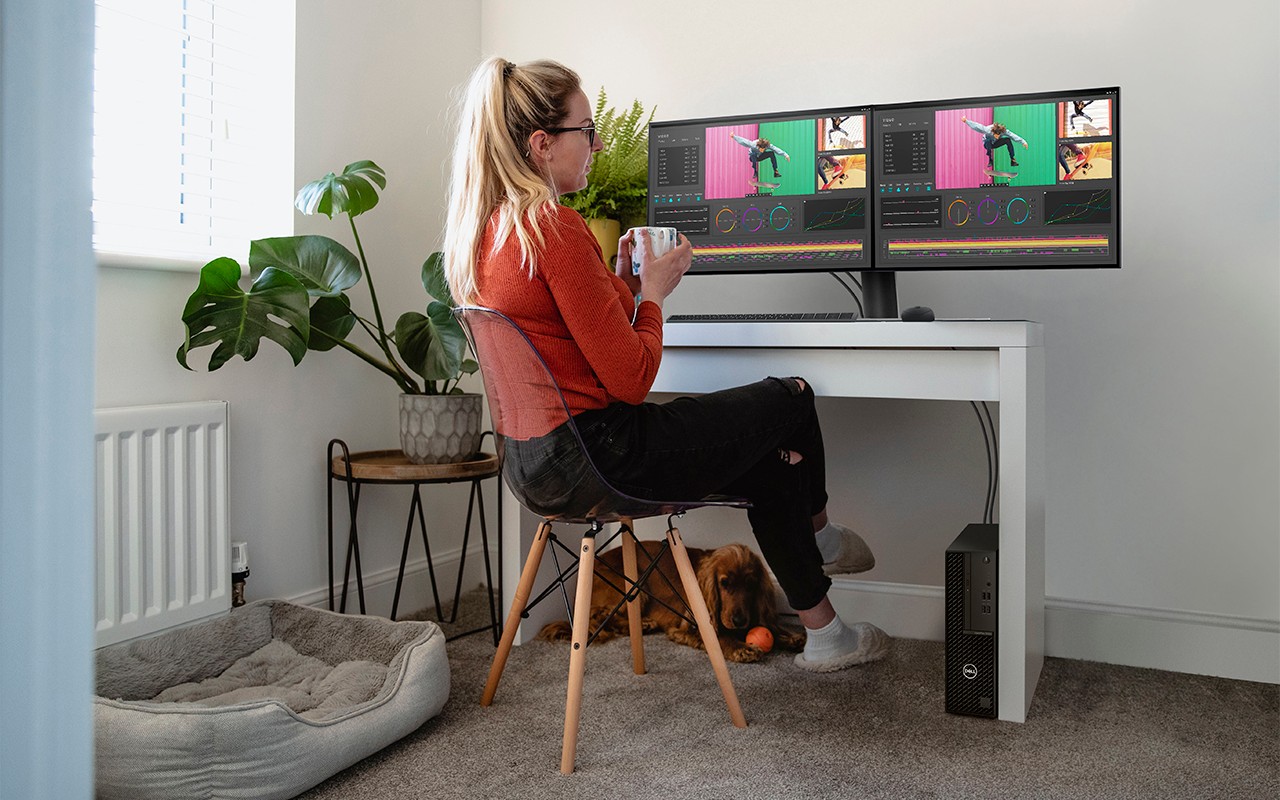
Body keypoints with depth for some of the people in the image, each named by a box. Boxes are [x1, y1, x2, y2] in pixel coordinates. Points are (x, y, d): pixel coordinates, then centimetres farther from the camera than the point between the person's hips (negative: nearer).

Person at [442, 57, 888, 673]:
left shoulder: (484, 229, 7)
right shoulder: (553, 227, -23)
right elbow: (632, 379, -20)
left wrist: (619, 285, 7)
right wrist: (651, 292, -4)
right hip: (604, 454, -9)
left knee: (772, 461, 21)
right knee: (791, 398, 12)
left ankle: (824, 634, 33)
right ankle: (820, 533, 43)